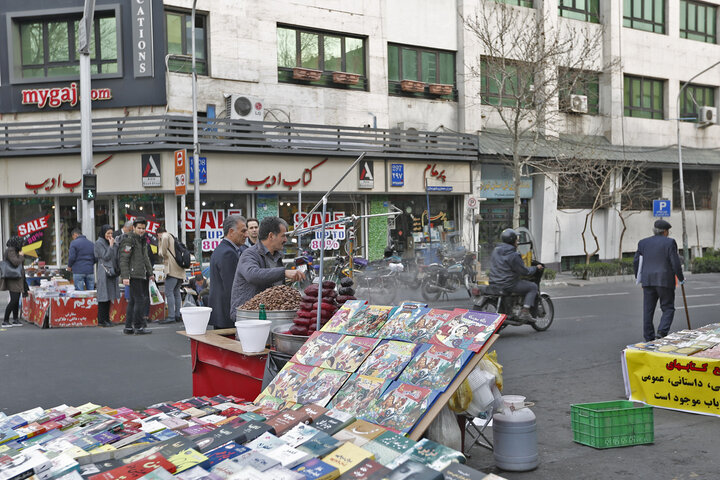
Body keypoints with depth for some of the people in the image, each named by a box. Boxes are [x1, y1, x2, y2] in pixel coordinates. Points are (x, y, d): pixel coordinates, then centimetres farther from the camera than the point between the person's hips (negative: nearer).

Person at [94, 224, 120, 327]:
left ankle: (106, 319, 14)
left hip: (111, 272, 8)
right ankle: (101, 321, -4)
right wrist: (111, 245, -14)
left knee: (109, 297, 9)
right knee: (103, 297, -7)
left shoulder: (109, 242, 18)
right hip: (104, 273, -8)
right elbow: (105, 256, -15)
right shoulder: (99, 243, -7)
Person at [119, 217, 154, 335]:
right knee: (139, 300, -9)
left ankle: (128, 327, 15)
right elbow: (123, 259, -15)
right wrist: (125, 276, -22)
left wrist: (150, 273, 25)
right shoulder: (129, 240, -10)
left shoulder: (142, 240, 19)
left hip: (142, 276, 9)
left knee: (133, 301, 11)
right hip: (134, 275, -9)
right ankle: (138, 327, -4)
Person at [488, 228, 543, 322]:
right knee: (533, 287, 2)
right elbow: (524, 272, -14)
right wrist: (536, 268, 2)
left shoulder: (495, 250, 7)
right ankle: (524, 312, -7)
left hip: (493, 282, 9)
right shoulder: (514, 255, -18)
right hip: (508, 285, -9)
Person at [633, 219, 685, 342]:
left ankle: (649, 338, 6)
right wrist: (681, 278, 5)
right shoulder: (669, 242, -3)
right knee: (668, 308, 6)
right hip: (665, 281, -3)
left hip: (648, 281, 4)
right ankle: (662, 332, -11)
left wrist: (638, 277, 21)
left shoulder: (643, 243, 9)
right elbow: (675, 263, -7)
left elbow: (636, 262, 8)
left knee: (648, 310, 6)